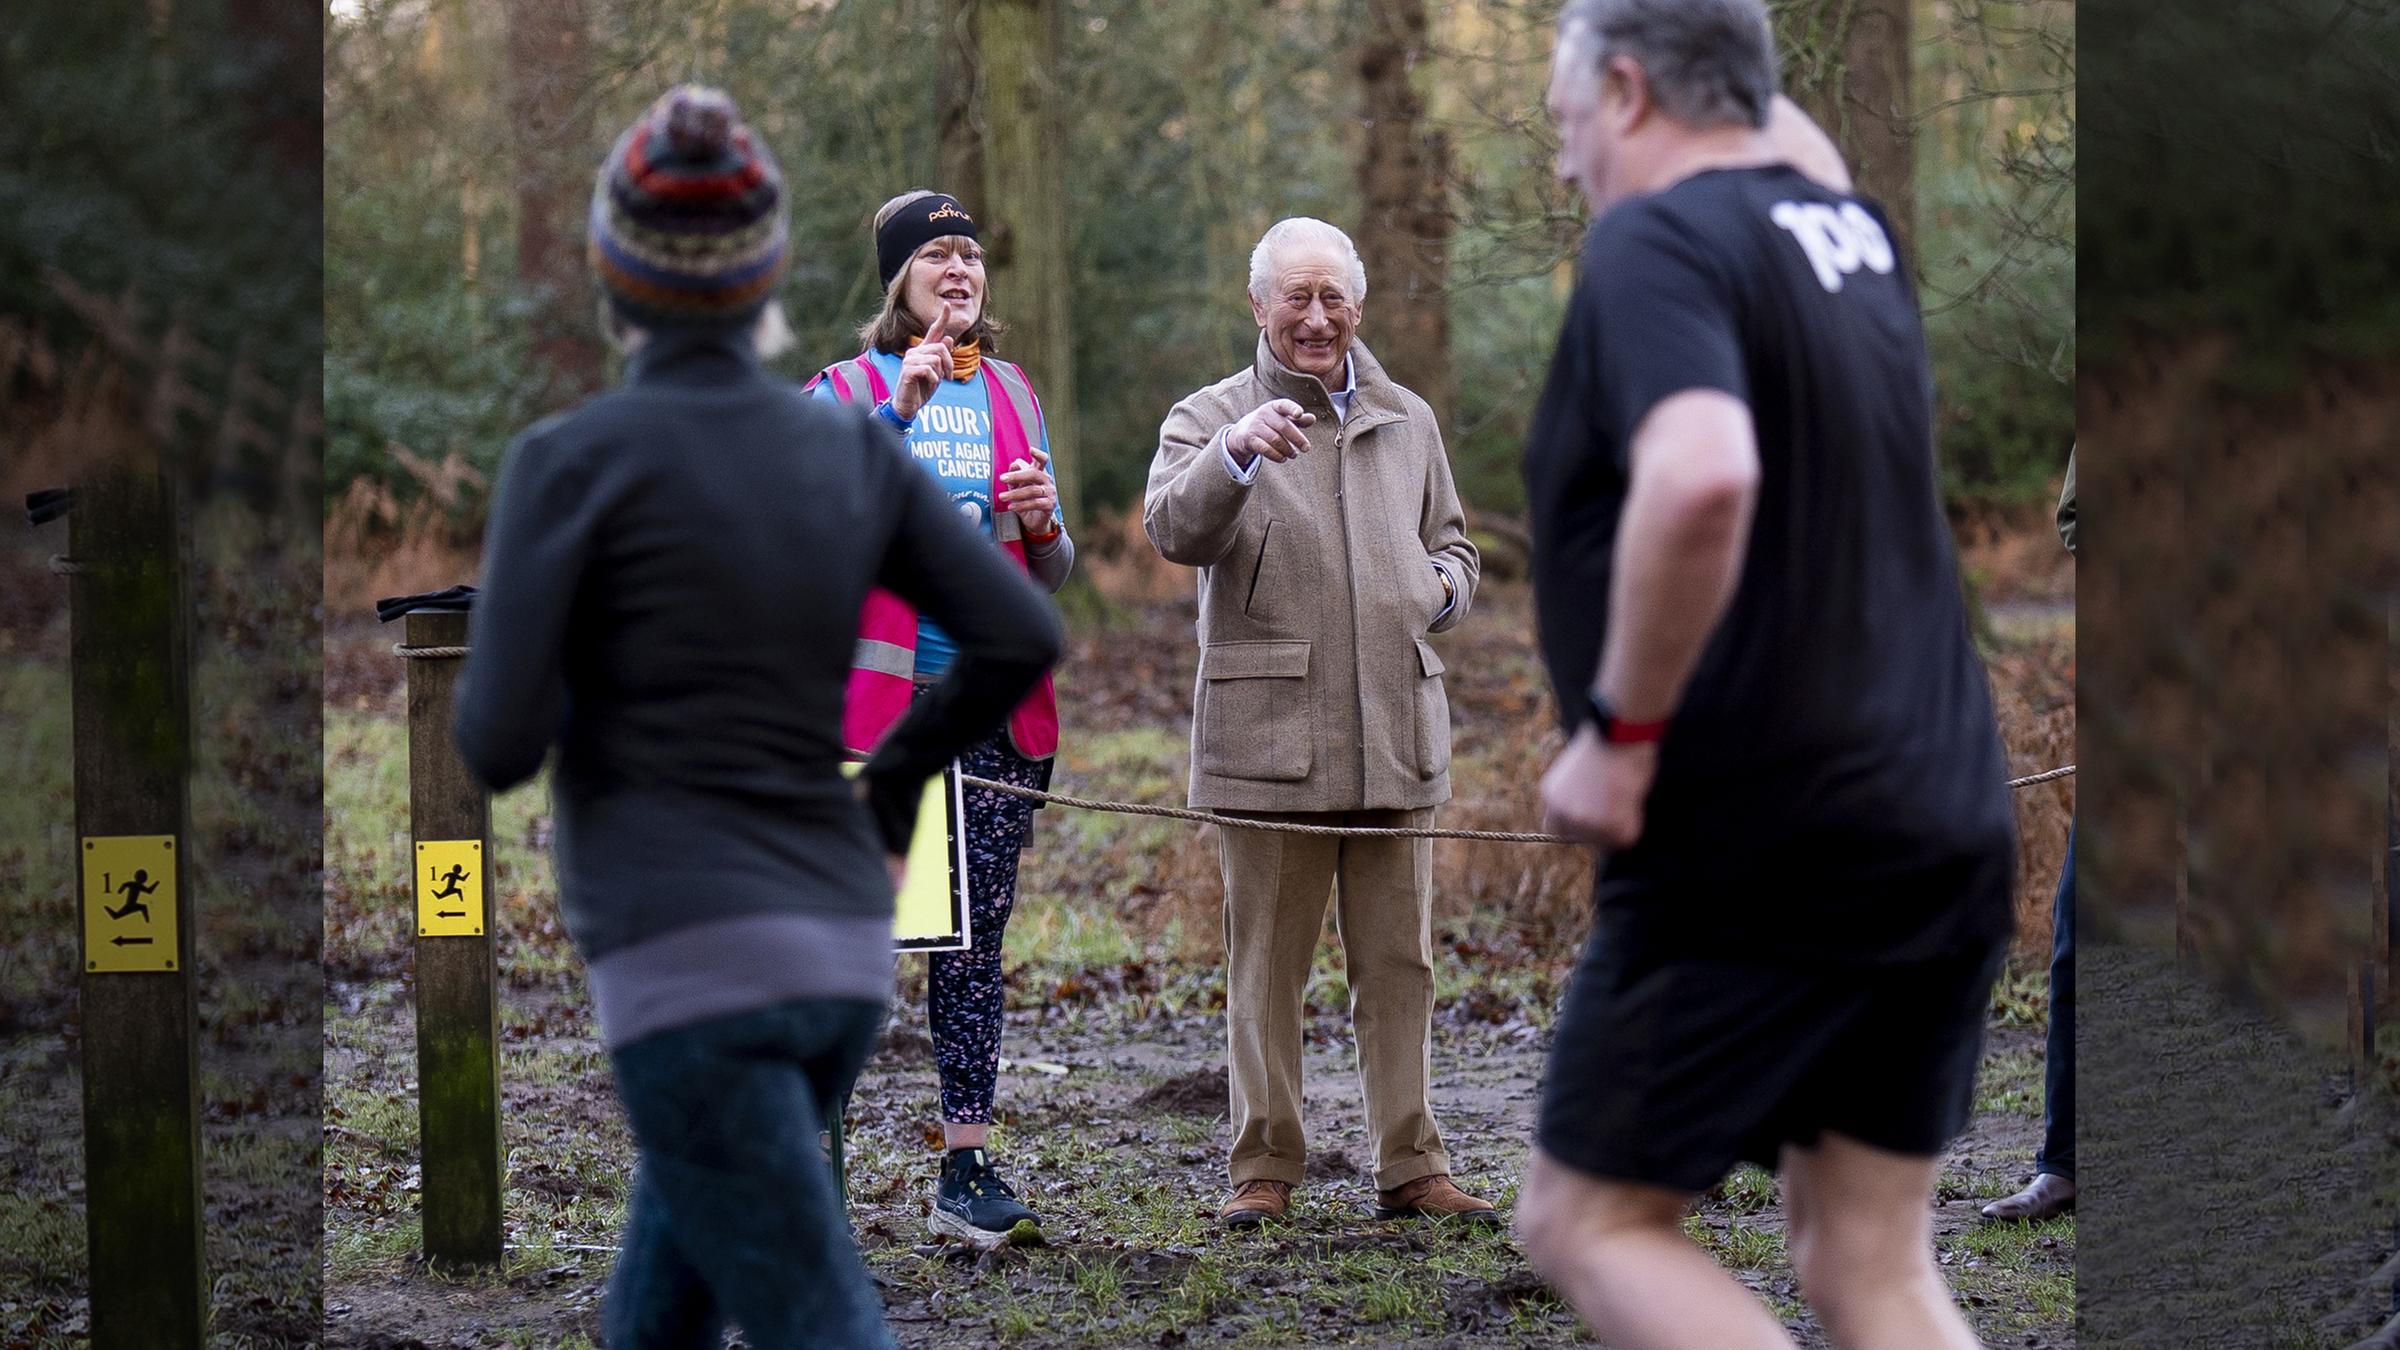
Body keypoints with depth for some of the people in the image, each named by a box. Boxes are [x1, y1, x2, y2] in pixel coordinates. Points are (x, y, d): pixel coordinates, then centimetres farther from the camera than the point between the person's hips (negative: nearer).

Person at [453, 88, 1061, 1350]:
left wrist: (524, 625, 13)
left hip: (693, 960, -6)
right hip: (839, 953, 7)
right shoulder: (848, 447, 8)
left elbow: (499, 746, -9)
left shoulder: (570, 460, -7)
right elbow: (1020, 634, 5)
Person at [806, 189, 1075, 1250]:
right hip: (877, 699, -4)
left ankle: (967, 1168, 8)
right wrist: (899, 412, -20)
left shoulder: (1012, 396, 15)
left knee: (975, 940, 5)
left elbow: (1053, 573, 19)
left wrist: (1043, 524, -3)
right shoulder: (846, 391, 2)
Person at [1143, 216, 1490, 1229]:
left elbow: (1454, 548, 26)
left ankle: (1409, 1166, 11)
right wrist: (1236, 453, -34)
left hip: (1396, 728, 4)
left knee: (1398, 963, 6)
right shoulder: (1212, 418, 2)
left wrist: (1440, 587, 3)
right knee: (1266, 964, 1)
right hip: (1268, 733, -4)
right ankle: (1264, 1169, 8)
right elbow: (1174, 531, -16)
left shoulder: (1408, 422, 17)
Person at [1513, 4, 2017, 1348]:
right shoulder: (1857, 233, 12)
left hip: (1756, 848, -8)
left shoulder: (1658, 242, -12)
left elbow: (1701, 478, -32)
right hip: (1945, 829, 8)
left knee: (1591, 1223, 5)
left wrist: (1620, 729, -22)